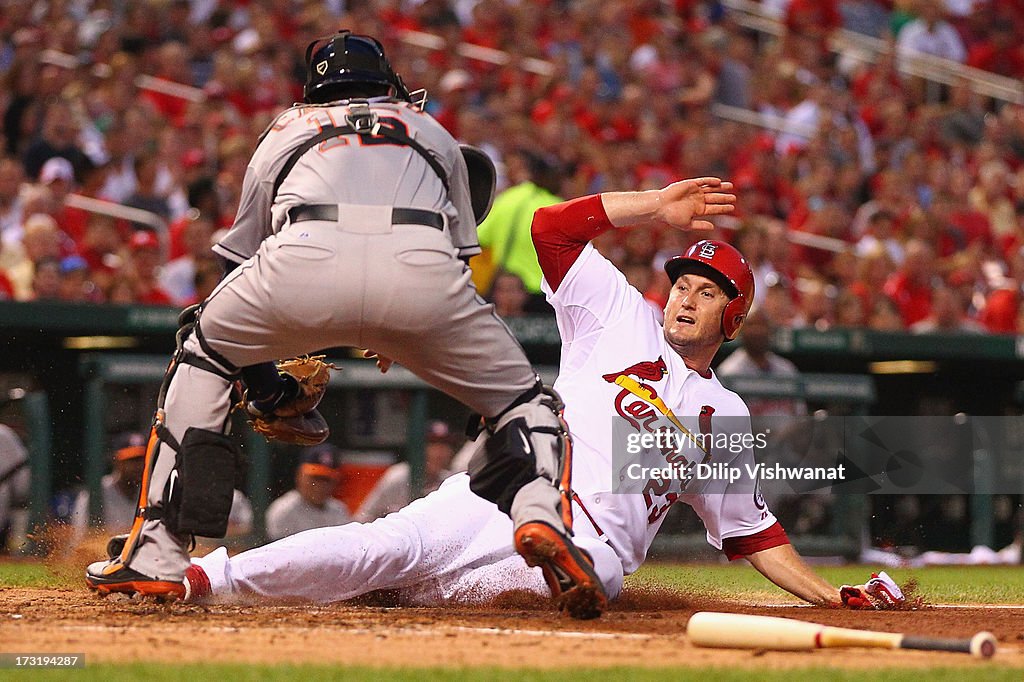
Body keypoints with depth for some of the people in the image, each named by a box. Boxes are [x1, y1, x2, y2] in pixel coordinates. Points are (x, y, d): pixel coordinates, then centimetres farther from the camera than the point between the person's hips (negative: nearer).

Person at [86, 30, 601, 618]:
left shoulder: (285, 132, 39)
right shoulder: (434, 133, 40)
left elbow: (240, 259, 39)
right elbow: (462, 254, 37)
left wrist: (269, 392, 46)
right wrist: (400, 336, 53)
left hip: (304, 260, 0)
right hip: (422, 269, 0)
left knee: (203, 354, 30)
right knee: (523, 400, 22)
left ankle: (156, 555, 20)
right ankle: (540, 515, -11)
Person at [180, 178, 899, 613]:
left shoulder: (724, 415, 23)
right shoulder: (622, 318, 20)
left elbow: (753, 531, 24)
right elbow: (552, 228, 10)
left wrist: (835, 596, 16)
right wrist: (656, 207, 6)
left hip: (590, 551, 2)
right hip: (510, 493, -1)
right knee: (392, 542, -30)